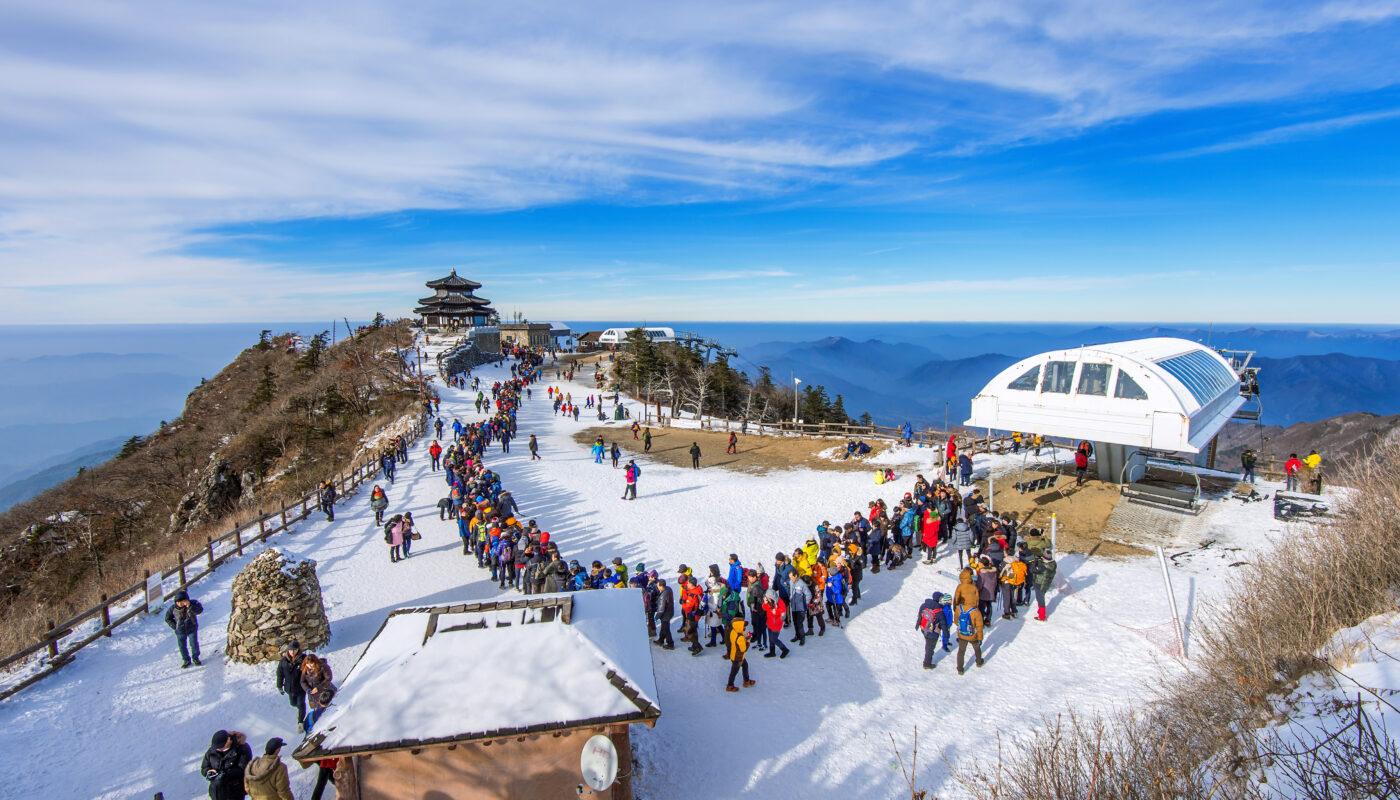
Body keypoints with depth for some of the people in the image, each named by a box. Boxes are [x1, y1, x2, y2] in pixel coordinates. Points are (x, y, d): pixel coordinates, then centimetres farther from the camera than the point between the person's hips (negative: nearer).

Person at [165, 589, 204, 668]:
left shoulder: (193, 603, -15)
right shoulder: (173, 608, -11)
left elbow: (200, 610, -29)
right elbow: (167, 618, 4)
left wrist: (189, 607, -40)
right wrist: (174, 626, -5)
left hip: (192, 629, -1)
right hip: (180, 631, 1)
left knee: (194, 644, 7)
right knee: (182, 646, 10)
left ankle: (195, 658, 29)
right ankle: (186, 660, 30)